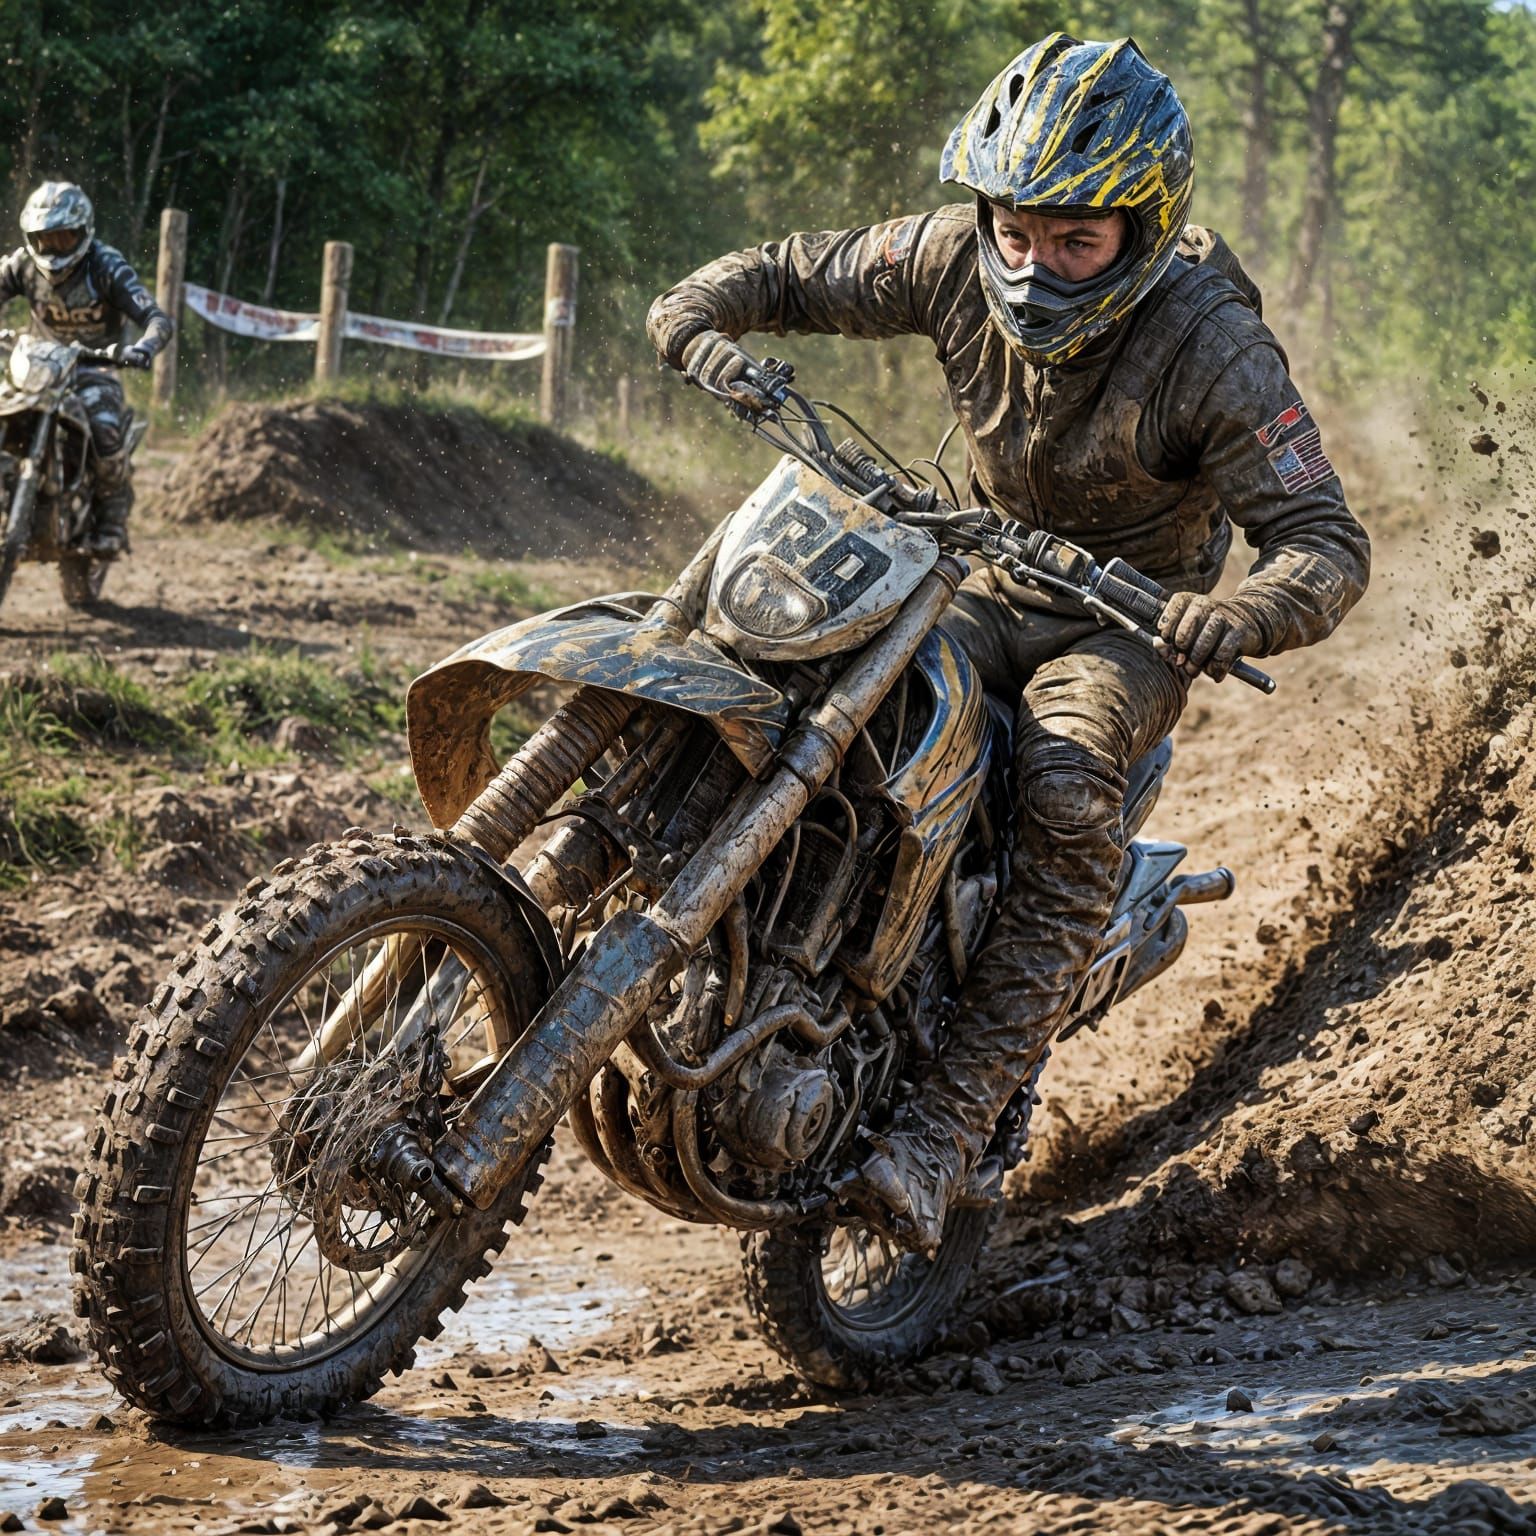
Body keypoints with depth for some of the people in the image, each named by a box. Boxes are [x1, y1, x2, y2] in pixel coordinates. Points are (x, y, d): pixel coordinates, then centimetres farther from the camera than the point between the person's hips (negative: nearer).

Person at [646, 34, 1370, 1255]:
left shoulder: (1210, 347, -24)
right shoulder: (958, 258, -11)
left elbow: (1327, 540, -26)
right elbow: (797, 275, 2)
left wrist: (1245, 613, -49)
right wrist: (701, 312, -22)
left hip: (1127, 621, -5)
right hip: (990, 587, 5)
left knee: (1071, 802, -33)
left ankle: (947, 1132, -38)